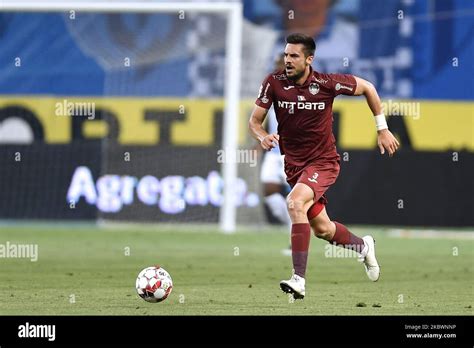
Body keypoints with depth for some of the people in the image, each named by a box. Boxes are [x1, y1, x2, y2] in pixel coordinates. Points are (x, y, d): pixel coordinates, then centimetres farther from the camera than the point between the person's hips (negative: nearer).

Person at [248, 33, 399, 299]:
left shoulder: (327, 83, -16)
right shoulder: (274, 83, -9)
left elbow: (367, 88, 0)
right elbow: (254, 121, -3)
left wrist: (382, 129, 3)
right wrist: (263, 137, -26)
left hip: (323, 161, -5)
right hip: (294, 164, 5)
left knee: (295, 202, -31)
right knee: (322, 229, 16)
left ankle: (299, 279, -31)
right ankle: (363, 246, 48)